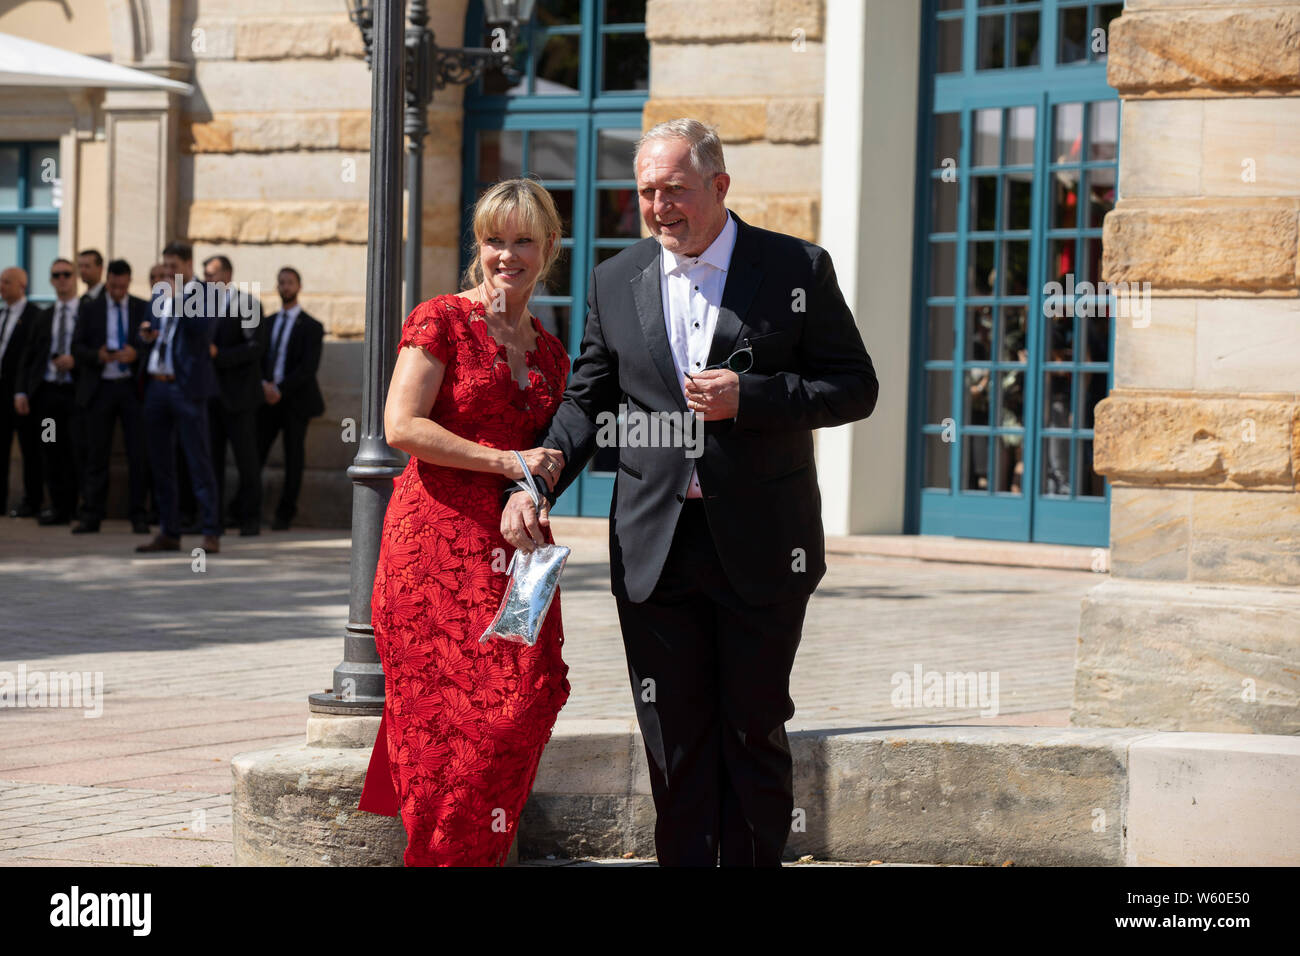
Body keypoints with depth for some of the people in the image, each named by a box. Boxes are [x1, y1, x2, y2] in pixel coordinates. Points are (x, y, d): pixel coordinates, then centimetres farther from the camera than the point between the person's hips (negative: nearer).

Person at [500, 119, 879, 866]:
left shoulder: (798, 270, -1)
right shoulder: (616, 282, 8)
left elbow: (856, 387, -2)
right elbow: (589, 403, 13)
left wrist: (749, 396, -16)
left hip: (762, 550, -2)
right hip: (655, 548, 2)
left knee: (754, 731, 6)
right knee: (674, 741, 5)